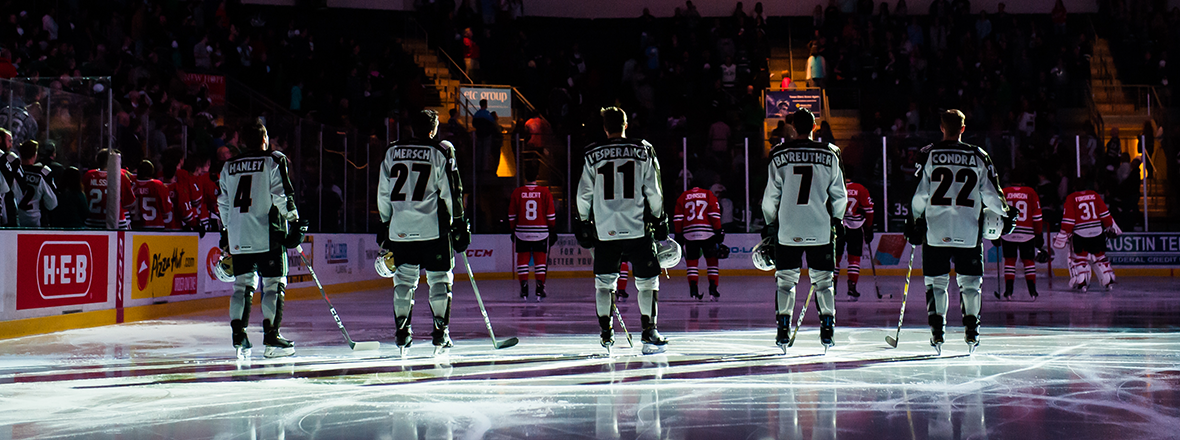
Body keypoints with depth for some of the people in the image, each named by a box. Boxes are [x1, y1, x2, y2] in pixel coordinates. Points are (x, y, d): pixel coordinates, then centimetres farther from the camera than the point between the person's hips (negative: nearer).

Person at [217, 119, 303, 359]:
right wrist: (294, 221, -3)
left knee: (242, 283, 10)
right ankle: (271, 336, -7)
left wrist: (226, 231, 27)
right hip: (267, 233, -5)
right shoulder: (274, 161, -1)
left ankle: (239, 335, 2)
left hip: (238, 235, 5)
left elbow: (223, 202, 18)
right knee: (274, 283, -1)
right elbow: (282, 195, -9)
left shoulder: (229, 167, 14)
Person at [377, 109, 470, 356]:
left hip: (400, 227, 3)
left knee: (404, 278, 13)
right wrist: (459, 223, 2)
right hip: (433, 227, -3)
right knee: (439, 278, 5)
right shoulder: (441, 152, -2)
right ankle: (440, 331, 2)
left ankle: (402, 330, 9)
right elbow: (451, 192, -4)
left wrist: (385, 224, 21)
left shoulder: (392, 152, 9)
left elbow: (383, 193, 12)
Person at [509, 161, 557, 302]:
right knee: (540, 260, 7)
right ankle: (540, 289, 1)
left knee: (523, 259, 8)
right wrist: (552, 231, 9)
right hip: (541, 232, 0)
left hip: (522, 233, 0)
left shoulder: (517, 192, -2)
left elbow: (512, 216, 3)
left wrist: (513, 230, 15)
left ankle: (524, 290, 1)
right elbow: (551, 215, -2)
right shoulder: (545, 192, -4)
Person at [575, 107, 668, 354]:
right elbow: (653, 192, 1)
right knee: (646, 280, 7)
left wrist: (584, 223, 17)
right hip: (638, 228, -1)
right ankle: (649, 333, 0)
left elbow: (584, 194, 6)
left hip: (604, 229, 1)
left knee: (604, 280, 14)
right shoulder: (643, 152, 1)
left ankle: (606, 333, 11)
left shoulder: (593, 156, 4)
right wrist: (660, 220, 11)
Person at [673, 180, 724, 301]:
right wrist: (718, 231, 0)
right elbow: (714, 214, 0)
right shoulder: (708, 194, 11)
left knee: (692, 262, 8)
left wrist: (678, 234, 10)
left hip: (689, 233, 1)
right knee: (712, 260, 7)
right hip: (707, 232, -1)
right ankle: (713, 289, -3)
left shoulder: (683, 196, 15)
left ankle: (693, 289, -4)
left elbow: (678, 217, 8)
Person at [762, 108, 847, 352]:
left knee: (785, 279, 9)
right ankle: (827, 328, 5)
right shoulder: (830, 154, 1)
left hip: (788, 229, 0)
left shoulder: (779, 155, -2)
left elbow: (771, 195, 1)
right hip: (820, 228, 0)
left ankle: (783, 329, 6)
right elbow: (839, 194, 6)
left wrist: (769, 222, 14)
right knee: (822, 279, 8)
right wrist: (837, 219, 21)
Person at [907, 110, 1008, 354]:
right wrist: (1004, 215, 18)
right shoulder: (979, 156, 3)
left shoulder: (928, 155, -1)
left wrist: (913, 221, 7)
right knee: (970, 280, 11)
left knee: (936, 280, 7)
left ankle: (937, 329, 2)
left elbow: (918, 194, -3)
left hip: (935, 230, -1)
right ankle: (971, 329, 8)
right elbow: (991, 193, 4)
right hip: (969, 231, 1)